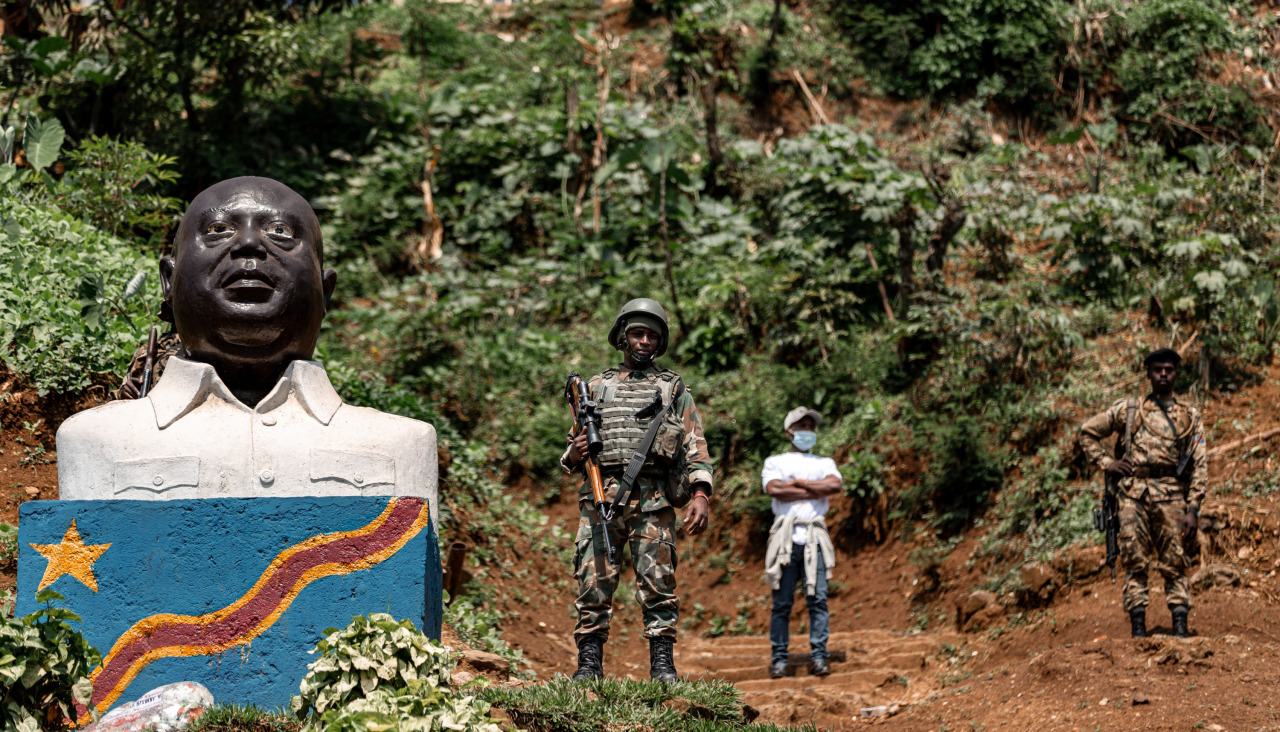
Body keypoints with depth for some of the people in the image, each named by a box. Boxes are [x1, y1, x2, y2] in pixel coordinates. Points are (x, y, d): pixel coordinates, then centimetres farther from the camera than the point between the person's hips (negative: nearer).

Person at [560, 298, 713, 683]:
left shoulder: (674, 388, 16)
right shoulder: (597, 387, 21)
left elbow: (695, 445, 7)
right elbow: (572, 456, 21)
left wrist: (701, 495, -7)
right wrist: (574, 454, -4)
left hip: (652, 499, -1)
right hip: (601, 497, 2)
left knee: (658, 582, -6)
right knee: (594, 582, -4)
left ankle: (662, 663, -2)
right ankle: (589, 662, 0)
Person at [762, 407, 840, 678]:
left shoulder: (825, 463, 21)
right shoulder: (775, 462, 15)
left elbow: (835, 485, -3)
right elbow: (774, 490, -7)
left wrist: (797, 483, -2)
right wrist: (815, 492, -3)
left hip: (814, 537, 1)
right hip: (785, 537, -1)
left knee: (818, 598, -7)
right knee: (782, 602, -3)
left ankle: (818, 656, -5)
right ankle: (779, 659, 1)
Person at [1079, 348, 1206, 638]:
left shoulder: (1190, 416, 11)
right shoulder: (1128, 410, 11)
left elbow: (1200, 467, 7)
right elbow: (1087, 431, 19)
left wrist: (1193, 510, -1)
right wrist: (1106, 463, 7)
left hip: (1171, 496, 0)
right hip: (1133, 494, 0)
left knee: (1174, 564, -2)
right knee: (1135, 563, -1)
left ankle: (1180, 629, -1)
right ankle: (1138, 630, 1)